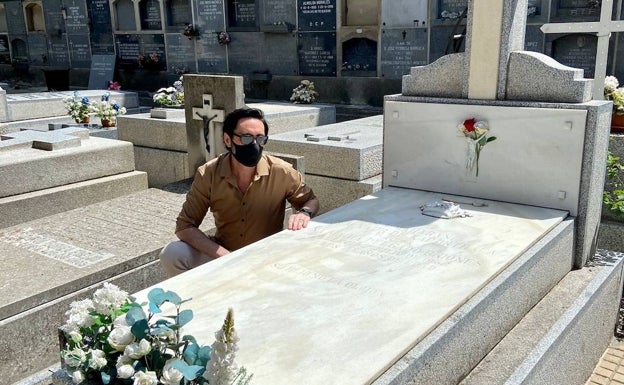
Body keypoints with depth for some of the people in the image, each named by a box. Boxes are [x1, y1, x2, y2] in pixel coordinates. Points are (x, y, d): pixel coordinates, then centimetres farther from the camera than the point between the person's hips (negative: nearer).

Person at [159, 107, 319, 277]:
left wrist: (304, 213, -22)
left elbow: (311, 201, 4)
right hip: (222, 253, 1)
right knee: (172, 254, -21)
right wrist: (225, 256, -26)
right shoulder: (208, 174, -13)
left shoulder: (282, 172, -14)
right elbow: (185, 226, -12)